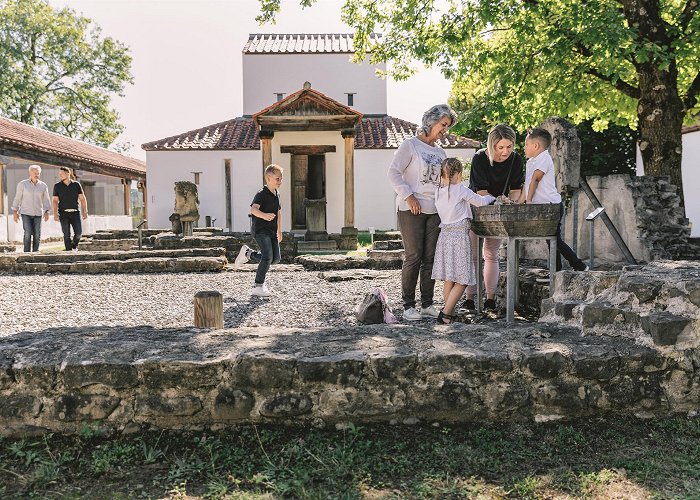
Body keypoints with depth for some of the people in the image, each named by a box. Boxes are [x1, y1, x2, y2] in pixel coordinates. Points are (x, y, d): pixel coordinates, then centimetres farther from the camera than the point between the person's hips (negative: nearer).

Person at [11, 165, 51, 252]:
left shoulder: (43, 185, 3)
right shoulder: (22, 184, -1)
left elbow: (46, 200, 7)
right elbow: (17, 198, 2)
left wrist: (46, 212, -5)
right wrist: (15, 212, -1)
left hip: (38, 213, 2)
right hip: (25, 213, -2)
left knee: (37, 234, -2)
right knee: (28, 233, -13)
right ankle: (27, 253, -5)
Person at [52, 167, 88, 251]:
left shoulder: (76, 184, 6)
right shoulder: (57, 186, 5)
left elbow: (82, 199, 6)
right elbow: (55, 200, 3)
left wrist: (85, 212, -1)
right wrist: (55, 214, -7)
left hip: (75, 212, 1)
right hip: (63, 213, 0)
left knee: (78, 232, -5)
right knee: (66, 234, -5)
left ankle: (74, 246, 22)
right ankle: (68, 250, 2)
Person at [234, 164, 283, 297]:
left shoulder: (276, 195, 13)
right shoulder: (261, 194, -14)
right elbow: (253, 209, -30)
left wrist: (279, 231, 28)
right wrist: (264, 215, -51)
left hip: (271, 231, 8)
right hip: (260, 230, -8)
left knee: (275, 258, 6)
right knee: (268, 257, -17)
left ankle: (248, 253, 26)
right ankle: (258, 287, -6)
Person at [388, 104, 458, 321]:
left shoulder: (440, 153, 18)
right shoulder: (410, 145, -1)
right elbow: (393, 173, -9)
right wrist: (409, 196, -16)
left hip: (434, 211, 6)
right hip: (411, 210, -6)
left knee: (430, 258, 5)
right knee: (413, 257, -5)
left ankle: (427, 304, 14)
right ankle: (408, 306, 4)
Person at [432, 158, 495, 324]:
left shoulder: (438, 192, 9)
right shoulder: (460, 189, -8)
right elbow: (480, 201, 3)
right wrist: (491, 197, 24)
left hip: (444, 234, 7)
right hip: (459, 235, -7)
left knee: (449, 280, 11)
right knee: (462, 280, -1)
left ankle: (449, 315, 15)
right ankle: (445, 313, -6)